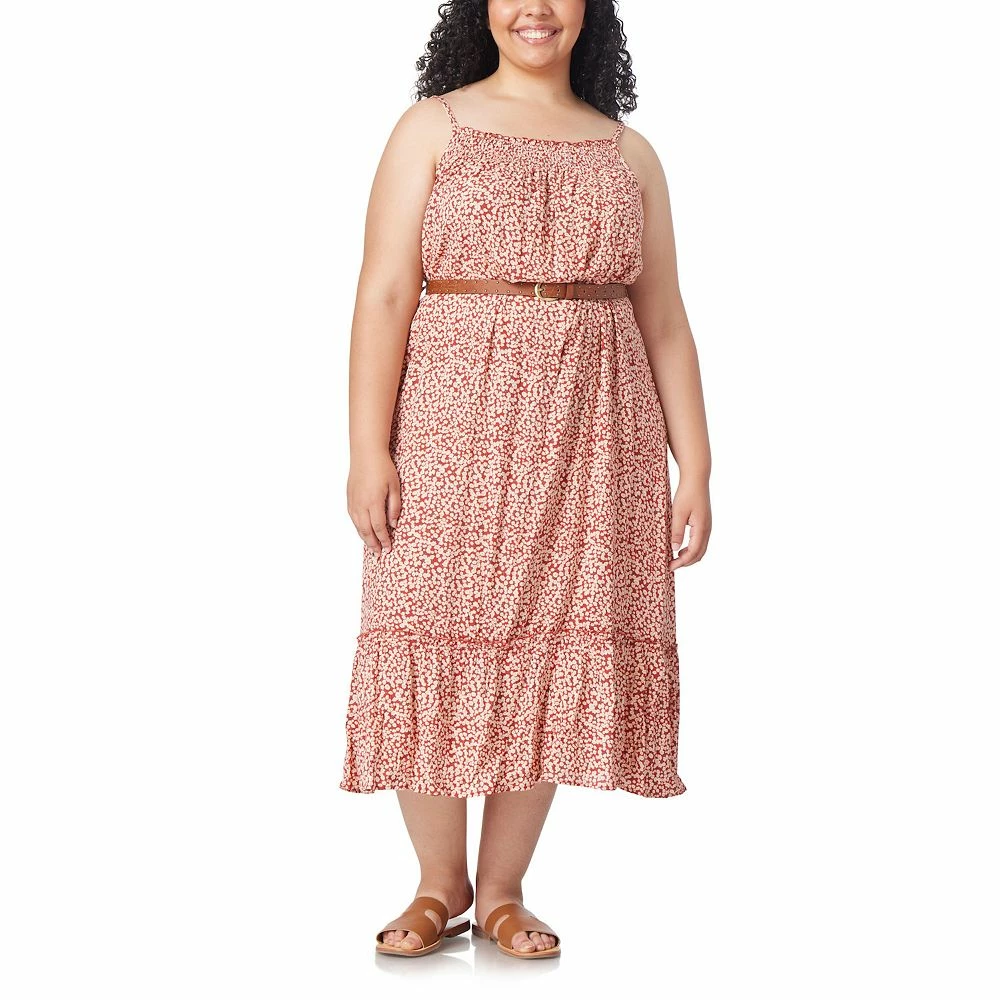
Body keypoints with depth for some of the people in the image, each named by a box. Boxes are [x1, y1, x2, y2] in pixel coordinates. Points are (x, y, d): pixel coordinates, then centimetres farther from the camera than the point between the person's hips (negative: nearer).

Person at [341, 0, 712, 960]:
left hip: (591, 437, 2)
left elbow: (665, 324, 12)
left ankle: (502, 892, 16)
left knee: (551, 661, 2)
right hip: (455, 428, -2)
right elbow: (385, 295, -3)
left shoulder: (630, 153, 14)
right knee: (437, 651, -2)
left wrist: (695, 467, 4)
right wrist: (368, 450, -12)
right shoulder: (433, 127, 6)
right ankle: (439, 883, 16)